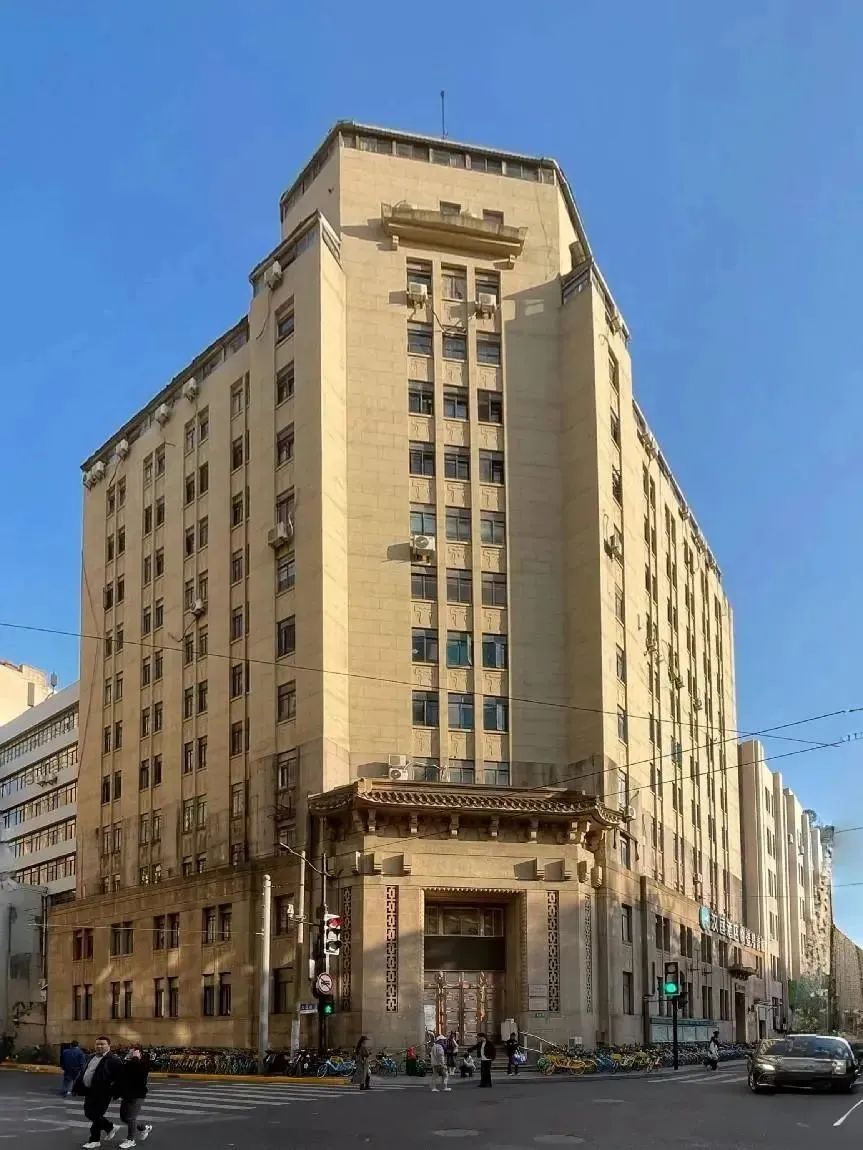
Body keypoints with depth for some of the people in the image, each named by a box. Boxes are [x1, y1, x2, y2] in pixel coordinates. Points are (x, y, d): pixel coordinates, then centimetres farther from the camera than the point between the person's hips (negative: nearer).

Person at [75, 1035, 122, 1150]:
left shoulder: (113, 1060, -13)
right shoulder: (92, 1058, 14)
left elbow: (120, 1077, -14)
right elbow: (83, 1073, 19)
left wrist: (114, 1092, -16)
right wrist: (78, 1086, 11)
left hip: (102, 1093, -9)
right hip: (89, 1091, 9)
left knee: (95, 1116, -5)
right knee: (89, 1115, 15)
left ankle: (94, 1141, 8)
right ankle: (110, 1128, 33)